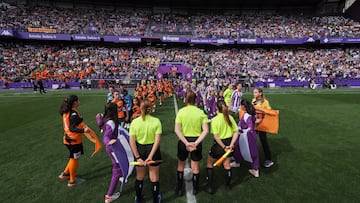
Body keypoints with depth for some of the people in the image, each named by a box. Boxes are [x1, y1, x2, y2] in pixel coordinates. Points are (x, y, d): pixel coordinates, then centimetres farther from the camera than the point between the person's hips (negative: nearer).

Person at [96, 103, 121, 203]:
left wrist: (99, 118, 37)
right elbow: (105, 137, -35)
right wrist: (109, 142, -58)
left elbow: (100, 125, 18)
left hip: (110, 147, 9)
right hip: (113, 148, -9)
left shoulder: (104, 119, -4)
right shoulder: (111, 122, -29)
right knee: (117, 170, 3)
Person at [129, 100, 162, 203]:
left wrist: (138, 157, -10)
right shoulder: (156, 121, -14)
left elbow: (132, 142, -13)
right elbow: (157, 140, -20)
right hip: (153, 150, -1)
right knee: (154, 177, 17)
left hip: (139, 150, 2)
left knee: (139, 176, 23)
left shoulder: (134, 122, -10)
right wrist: (151, 156, -18)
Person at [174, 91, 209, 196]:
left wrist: (186, 143, -19)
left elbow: (177, 130, -17)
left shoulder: (181, 111, -8)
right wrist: (196, 143, -18)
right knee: (195, 167, 18)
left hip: (183, 141, 0)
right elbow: (205, 130, -14)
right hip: (196, 141, 1)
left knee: (180, 165, 21)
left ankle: (179, 189, 33)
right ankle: (195, 189, 35)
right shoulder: (201, 112, -6)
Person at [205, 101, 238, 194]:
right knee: (227, 164, 22)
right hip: (229, 142, 5)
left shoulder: (215, 119, -17)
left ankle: (209, 187, 18)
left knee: (209, 164, 15)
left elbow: (216, 136, -22)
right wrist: (231, 144, -9)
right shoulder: (230, 118, -3)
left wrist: (224, 147, -15)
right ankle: (227, 185, 38)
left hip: (219, 144, -4)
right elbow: (236, 132, -4)